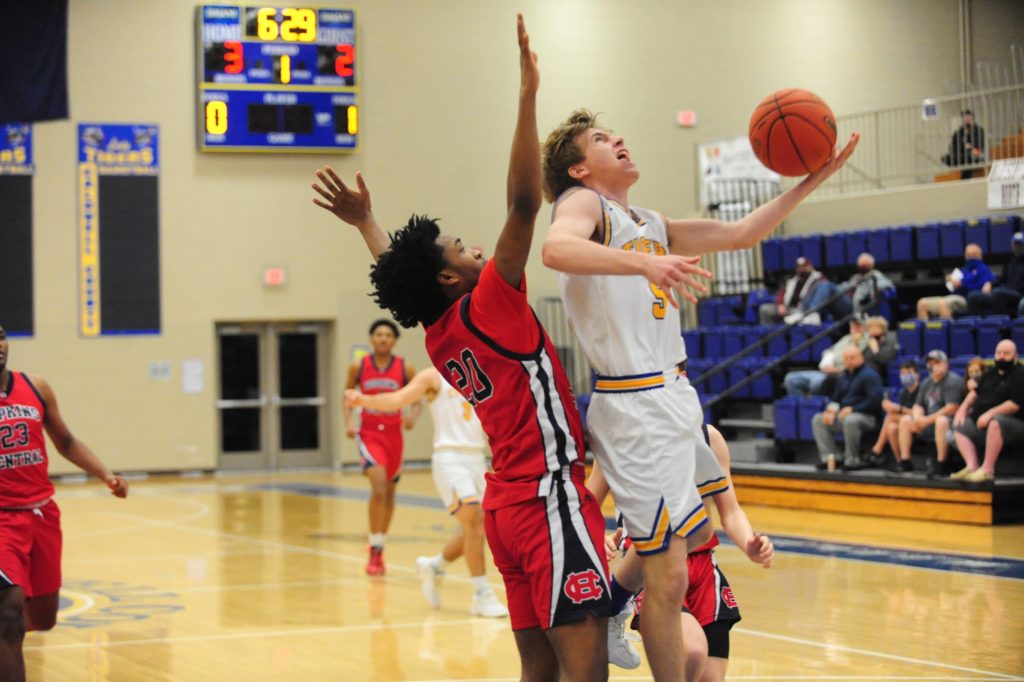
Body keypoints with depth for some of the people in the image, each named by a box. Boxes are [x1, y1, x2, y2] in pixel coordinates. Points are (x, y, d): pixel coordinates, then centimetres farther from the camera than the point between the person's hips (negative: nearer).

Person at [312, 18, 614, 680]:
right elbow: (523, 203, -19)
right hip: (549, 498, -9)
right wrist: (528, 94, -20)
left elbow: (400, 277, 32)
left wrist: (365, 222, 46)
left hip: (507, 503, 9)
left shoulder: (438, 336, 12)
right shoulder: (490, 308, -10)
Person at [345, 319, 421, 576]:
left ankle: (380, 547, 32)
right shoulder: (358, 367, -3)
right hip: (369, 434, -2)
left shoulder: (405, 368, -4)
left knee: (390, 493, 13)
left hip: (393, 435, 3)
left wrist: (412, 416, -18)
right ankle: (374, 552, -14)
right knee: (379, 488, -21)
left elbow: (417, 400, 3)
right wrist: (349, 421, -6)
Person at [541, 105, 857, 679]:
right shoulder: (583, 202, -6)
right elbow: (557, 249, -29)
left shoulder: (652, 225, 20)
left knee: (698, 534, 22)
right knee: (669, 577, -6)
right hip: (635, 404, -9)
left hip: (675, 394, 9)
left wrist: (811, 181, 10)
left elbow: (740, 234, 19)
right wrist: (646, 263, -43)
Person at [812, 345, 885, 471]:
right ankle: (831, 456, -8)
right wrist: (831, 410, 1)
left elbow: (875, 401, -18)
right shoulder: (844, 376, 18)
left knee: (850, 420, -40)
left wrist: (852, 409, -23)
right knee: (817, 419, 1)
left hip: (867, 417, -9)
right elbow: (836, 399, 25)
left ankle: (852, 460, -26)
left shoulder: (869, 375, -6)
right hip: (844, 414, 9)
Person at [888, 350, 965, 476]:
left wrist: (927, 420, -20)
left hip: (950, 420, -9)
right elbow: (918, 405, 15)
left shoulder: (953, 381, -14)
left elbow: (952, 409, -23)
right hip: (929, 422, 9)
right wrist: (917, 418, -10)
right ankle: (905, 462, 1)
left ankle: (940, 464, -37)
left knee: (941, 421, -40)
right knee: (905, 420, 4)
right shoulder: (927, 382, 14)